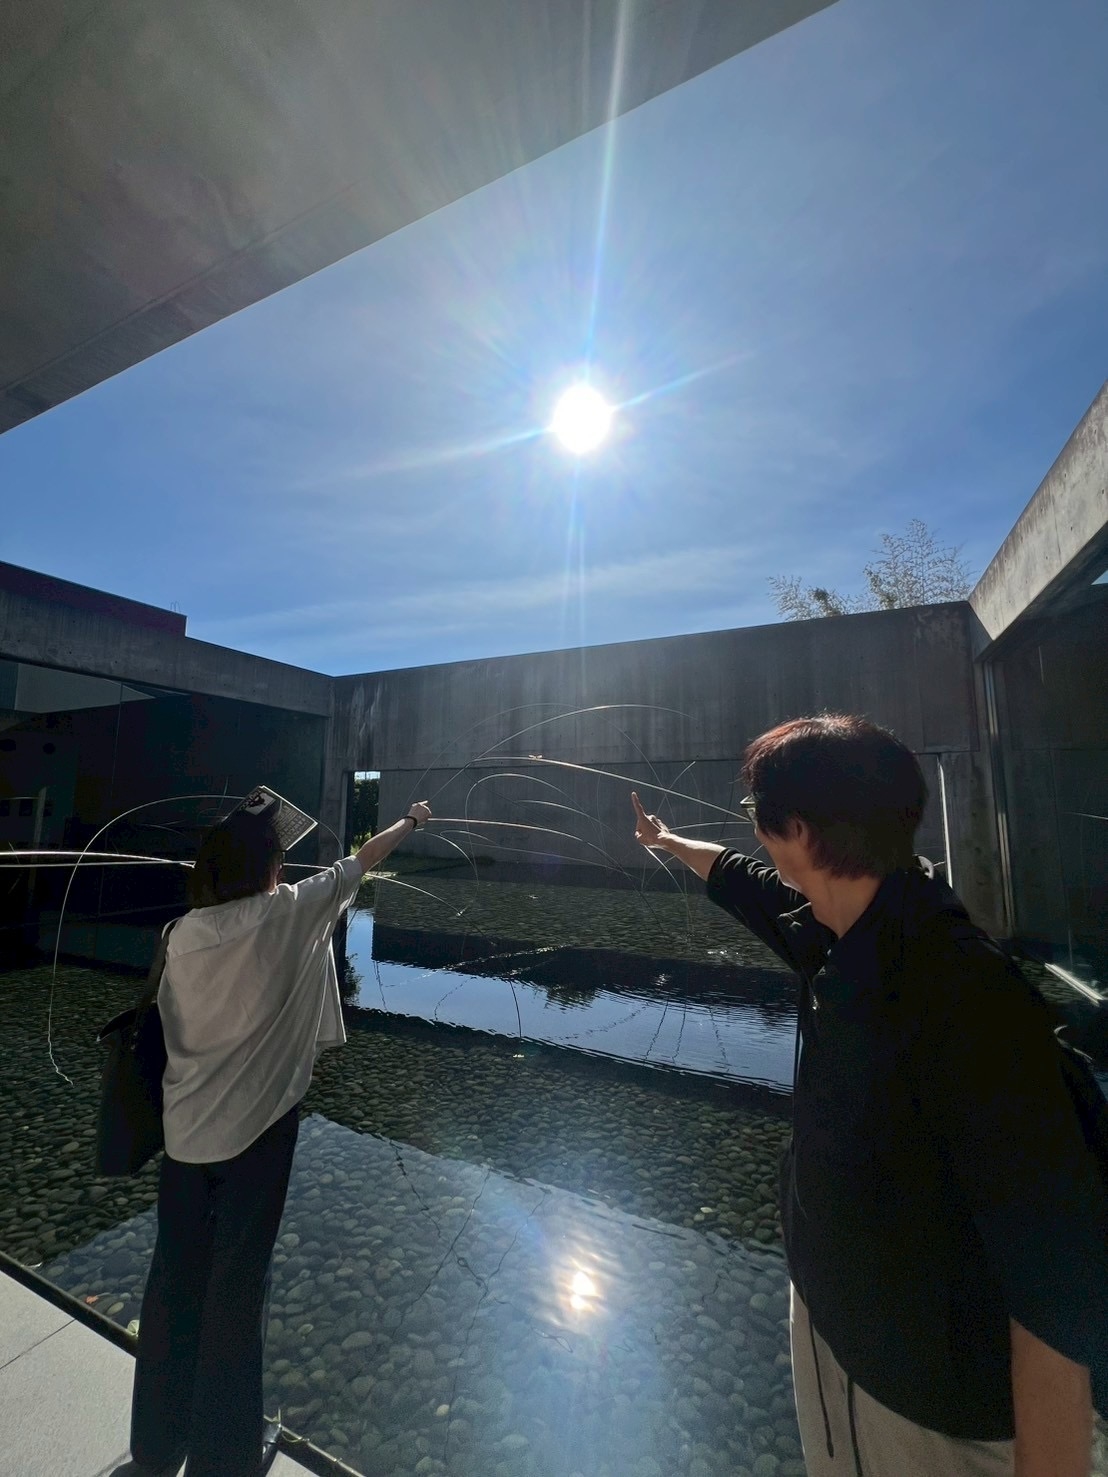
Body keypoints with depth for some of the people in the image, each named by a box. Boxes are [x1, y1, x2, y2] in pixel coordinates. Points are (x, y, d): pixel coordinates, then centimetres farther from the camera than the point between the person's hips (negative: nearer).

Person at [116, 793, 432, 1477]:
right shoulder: (289, 912, -16)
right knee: (237, 1283, 12)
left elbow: (173, 1019, 7)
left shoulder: (184, 932, -6)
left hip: (185, 1127, 5)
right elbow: (368, 857, -4)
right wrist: (411, 821, 11)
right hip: (255, 1127, -5)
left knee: (175, 1276, 21)